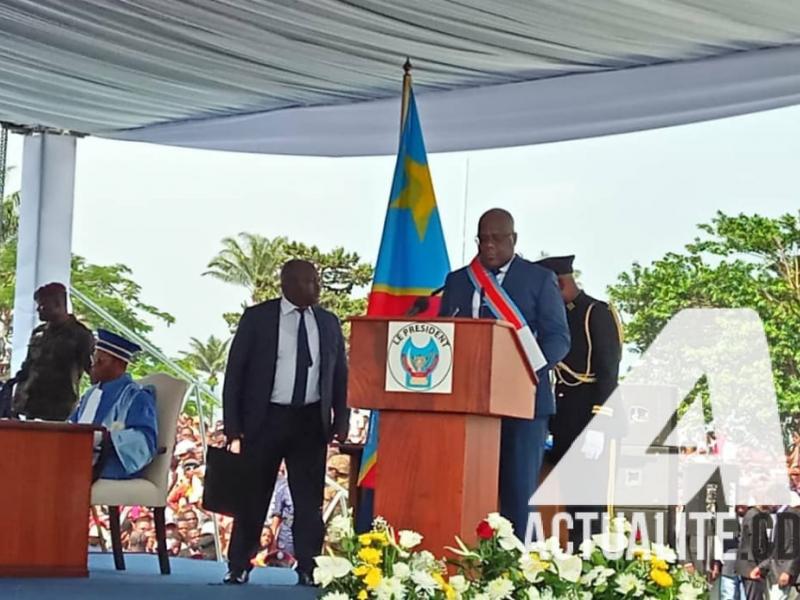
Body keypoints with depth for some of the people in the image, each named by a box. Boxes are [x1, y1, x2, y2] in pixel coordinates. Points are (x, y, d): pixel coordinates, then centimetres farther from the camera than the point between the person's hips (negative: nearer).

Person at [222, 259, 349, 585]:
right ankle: (239, 567, 12)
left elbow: (340, 375, 13)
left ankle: (308, 570, 9)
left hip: (311, 422, 3)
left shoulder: (328, 322, 9)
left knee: (309, 499, 4)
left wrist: (341, 421, 3)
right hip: (265, 418, -3)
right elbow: (235, 372, -1)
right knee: (253, 495, 3)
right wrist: (233, 427, -6)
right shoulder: (257, 318, -1)